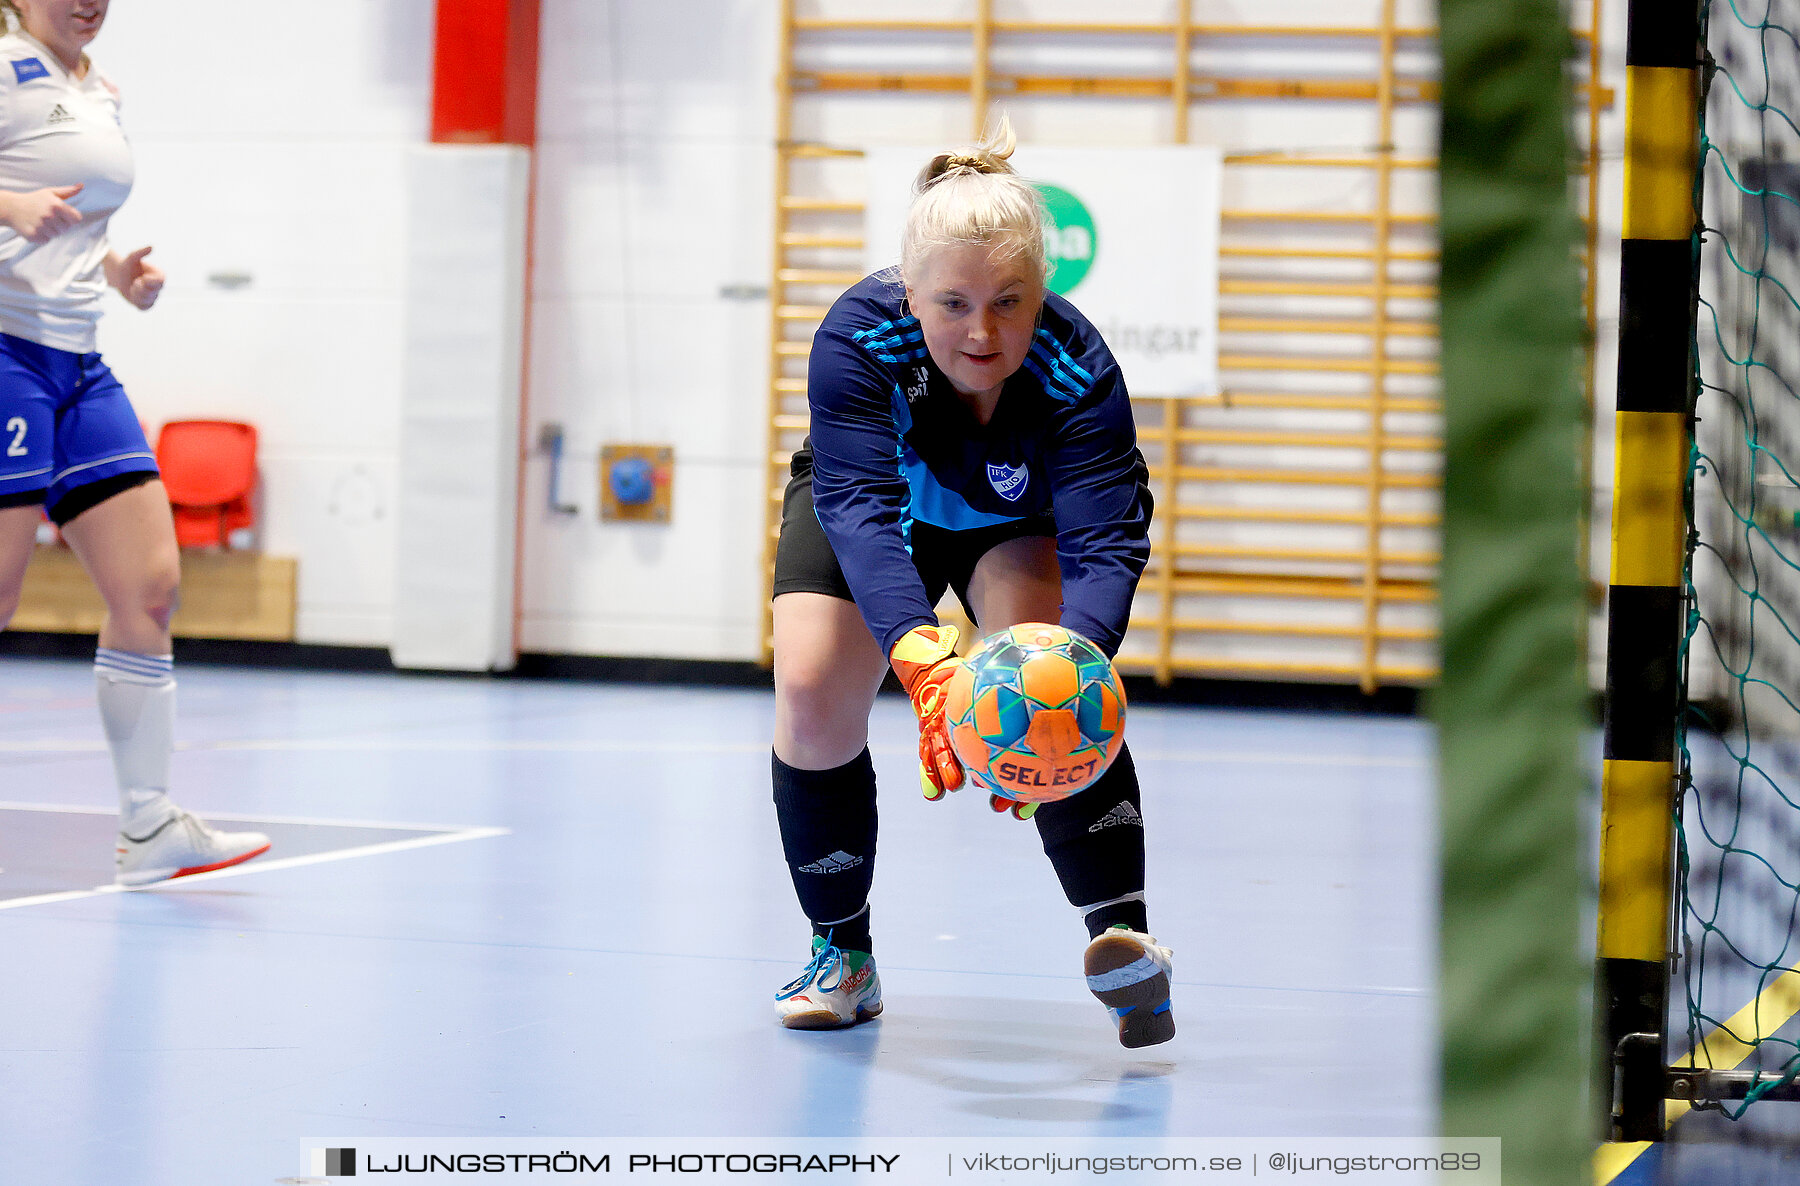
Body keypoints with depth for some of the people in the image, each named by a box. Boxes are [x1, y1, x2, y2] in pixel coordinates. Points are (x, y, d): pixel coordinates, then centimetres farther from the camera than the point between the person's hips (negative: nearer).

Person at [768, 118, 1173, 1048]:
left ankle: (1120, 930, -28)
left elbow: (1105, 539, -44)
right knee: (811, 699, -17)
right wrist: (918, 654, -66)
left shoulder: (1077, 369, -37)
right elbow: (859, 506, -48)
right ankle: (843, 955, 4)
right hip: (881, 509, 1)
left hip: (1017, 523, -1)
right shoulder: (857, 337, -38)